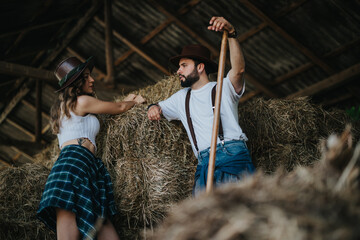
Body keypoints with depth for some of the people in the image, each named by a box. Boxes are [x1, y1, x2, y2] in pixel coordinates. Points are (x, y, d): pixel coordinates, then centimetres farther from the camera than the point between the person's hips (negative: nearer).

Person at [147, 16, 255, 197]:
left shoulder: (223, 88, 9)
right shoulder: (182, 98, 27)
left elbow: (239, 69, -10)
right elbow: (160, 107, 38)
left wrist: (231, 34, -20)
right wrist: (153, 107, 12)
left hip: (233, 157, -4)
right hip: (204, 165, 4)